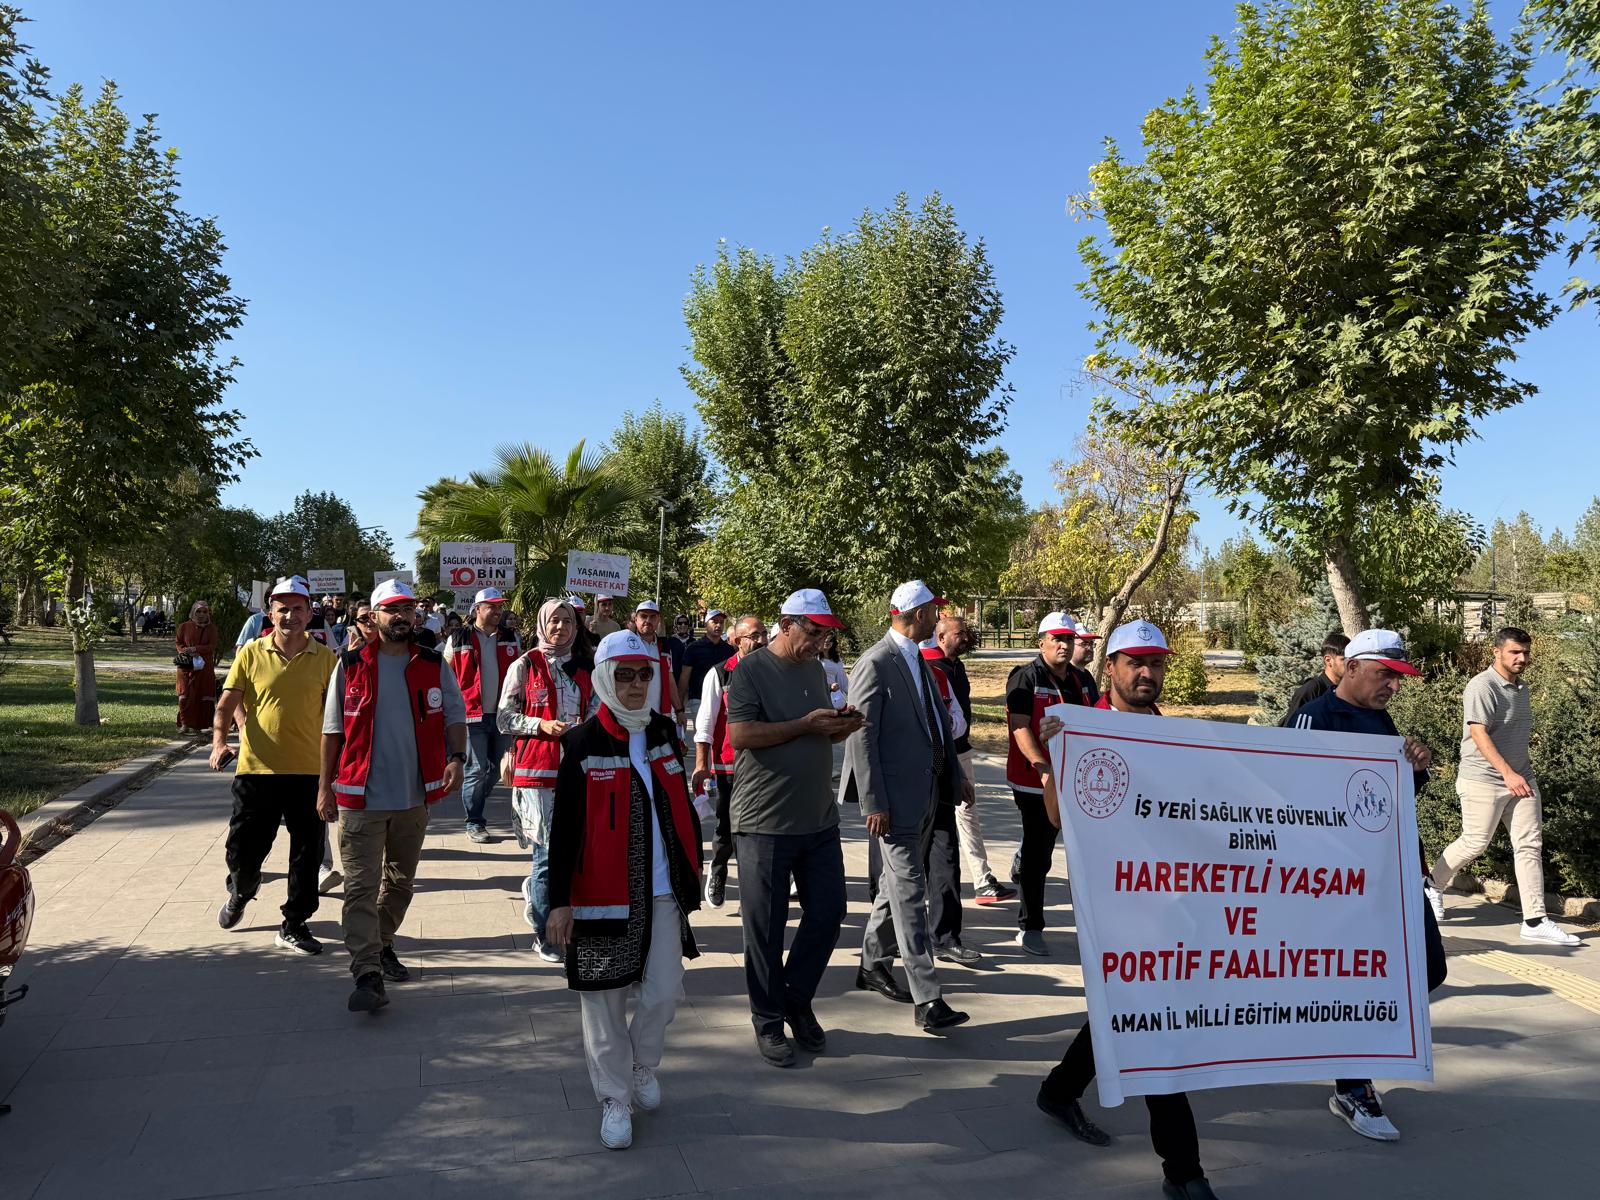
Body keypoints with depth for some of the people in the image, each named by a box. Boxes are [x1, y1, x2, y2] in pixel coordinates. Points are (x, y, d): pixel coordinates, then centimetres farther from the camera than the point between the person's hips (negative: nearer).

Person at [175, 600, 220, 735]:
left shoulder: (212, 628, 5)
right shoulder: (184, 627, 7)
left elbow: (212, 647, -4)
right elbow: (179, 644, 8)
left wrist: (195, 649, -17)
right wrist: (187, 652, -12)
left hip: (204, 667, -1)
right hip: (186, 666, 1)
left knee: (200, 695, -2)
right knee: (185, 694, -4)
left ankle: (197, 725, 4)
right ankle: (184, 724, 1)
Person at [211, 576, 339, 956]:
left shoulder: (325, 658, 2)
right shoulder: (250, 654, 1)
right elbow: (227, 705, 2)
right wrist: (219, 741, -15)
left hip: (309, 772, 0)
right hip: (257, 770, 0)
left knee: (307, 854, 5)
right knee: (242, 852, 8)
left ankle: (294, 927, 21)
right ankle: (241, 891, 43)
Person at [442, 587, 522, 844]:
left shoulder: (511, 639, 8)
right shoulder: (458, 639, -2)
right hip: (473, 714, -4)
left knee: (497, 769, 11)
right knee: (476, 770, -3)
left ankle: (474, 805, 33)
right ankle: (473, 822, 9)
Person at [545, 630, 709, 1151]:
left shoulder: (665, 734, 5)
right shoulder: (583, 744, -9)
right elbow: (563, 828, -9)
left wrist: (693, 869, 16)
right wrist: (559, 901, -11)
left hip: (663, 892, 4)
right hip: (602, 893, -3)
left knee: (663, 994, 7)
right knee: (605, 1000, 8)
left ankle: (643, 1065, 36)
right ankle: (614, 1098, 26)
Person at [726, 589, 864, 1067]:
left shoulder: (816, 670, 14)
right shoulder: (752, 669, -9)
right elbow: (740, 735, -19)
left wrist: (841, 728, 1)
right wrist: (806, 725, -20)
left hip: (820, 819, 7)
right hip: (765, 823, -6)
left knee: (827, 912, 9)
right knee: (766, 925, 5)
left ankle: (797, 1000, 30)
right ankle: (769, 1022, 22)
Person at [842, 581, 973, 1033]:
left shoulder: (918, 660, 14)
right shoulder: (875, 664, -14)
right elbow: (861, 737, -16)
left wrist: (956, 775, 20)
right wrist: (874, 803, -19)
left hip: (927, 790, 9)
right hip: (896, 795, -9)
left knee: (899, 881, 18)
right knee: (909, 890, -7)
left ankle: (874, 965, 33)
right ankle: (926, 999, -5)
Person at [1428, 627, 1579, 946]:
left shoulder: (1521, 687, 13)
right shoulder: (1482, 686, -14)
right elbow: (1479, 734, -21)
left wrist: (1525, 768, 19)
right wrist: (1508, 773, -26)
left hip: (1520, 779, 8)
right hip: (1483, 779, -8)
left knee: (1530, 846, 2)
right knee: (1474, 842, -1)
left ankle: (1535, 922, 4)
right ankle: (1434, 884, 23)